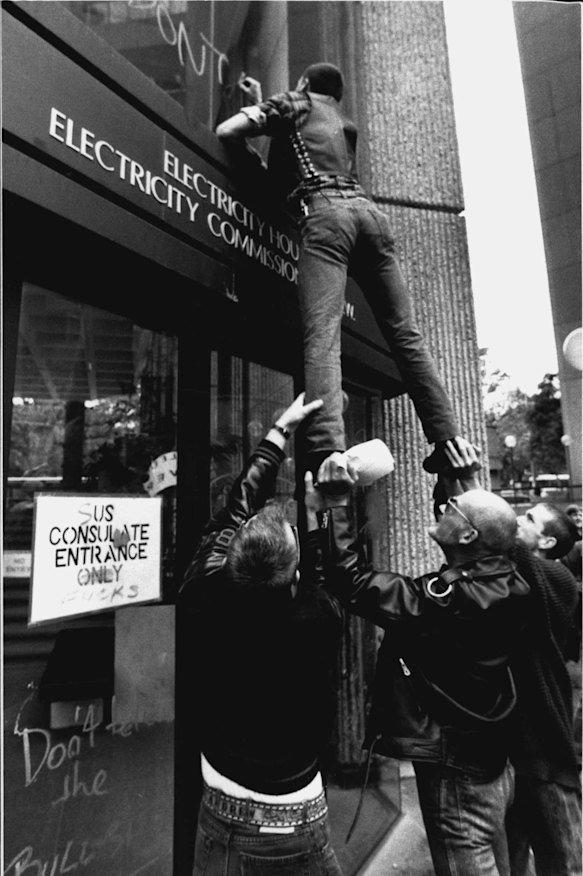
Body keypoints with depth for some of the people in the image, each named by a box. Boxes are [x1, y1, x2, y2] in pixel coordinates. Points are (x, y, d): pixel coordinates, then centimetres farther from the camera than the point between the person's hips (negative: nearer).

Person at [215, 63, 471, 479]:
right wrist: (263, 105, 55)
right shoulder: (345, 124, 38)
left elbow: (225, 131, 15)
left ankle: (327, 451, -38)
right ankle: (449, 440, -2)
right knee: (405, 332, 1)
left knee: (322, 334, -21)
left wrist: (258, 113, 36)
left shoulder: (291, 103, 22)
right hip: (368, 209, 5)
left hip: (324, 212, -5)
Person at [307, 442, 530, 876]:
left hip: (452, 765, -8)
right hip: (490, 759, 8)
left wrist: (336, 505, -28)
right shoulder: (503, 580, -9)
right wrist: (460, 483, 6)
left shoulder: (444, 599, -33)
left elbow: (355, 583, -31)